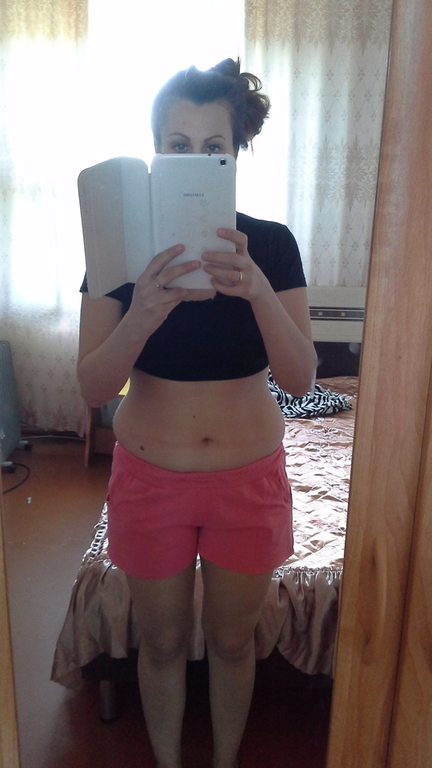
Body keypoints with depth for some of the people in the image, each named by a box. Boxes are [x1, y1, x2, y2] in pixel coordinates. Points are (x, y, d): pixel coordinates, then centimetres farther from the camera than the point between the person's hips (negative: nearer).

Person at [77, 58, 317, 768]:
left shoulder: (272, 245, -8)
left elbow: (300, 379, -16)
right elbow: (93, 387, -14)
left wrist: (258, 291, -34)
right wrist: (142, 316, -34)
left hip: (249, 477, 1)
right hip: (150, 477, 0)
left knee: (232, 641, 20)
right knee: (162, 642, 20)